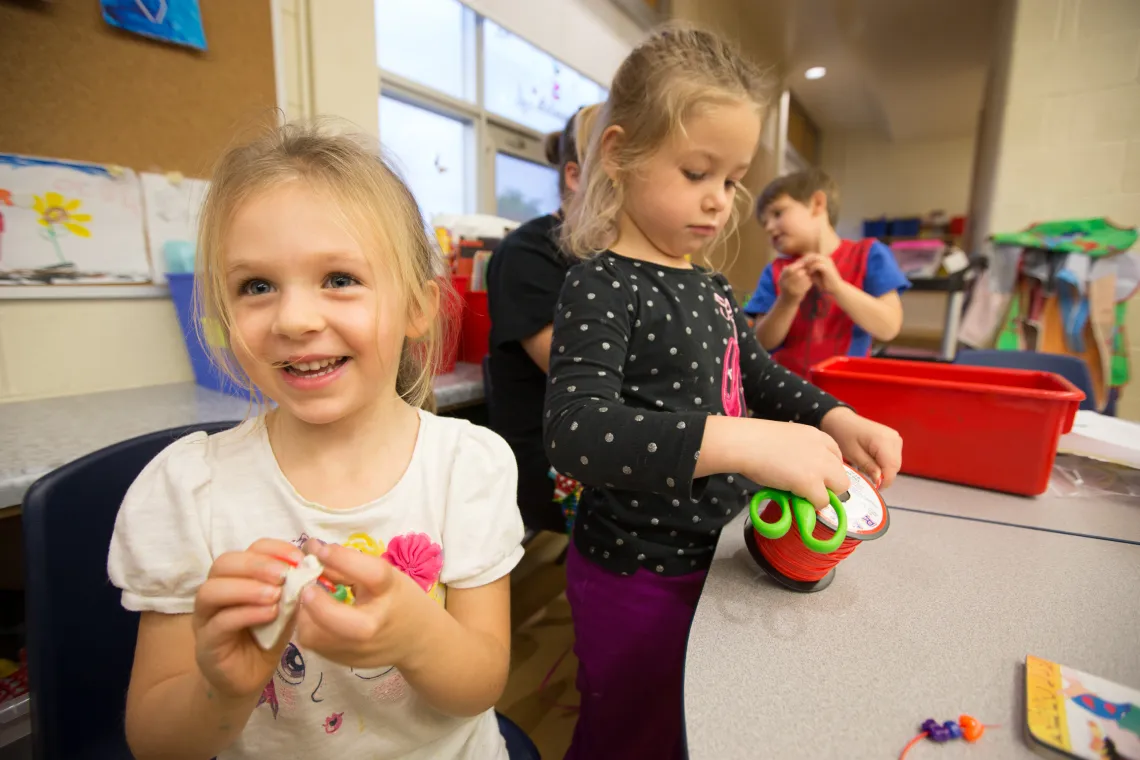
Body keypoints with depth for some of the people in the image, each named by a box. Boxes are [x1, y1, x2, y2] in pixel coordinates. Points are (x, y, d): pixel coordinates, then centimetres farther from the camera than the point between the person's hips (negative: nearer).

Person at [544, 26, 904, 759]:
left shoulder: (710, 287, 5)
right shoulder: (602, 287, -21)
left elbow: (759, 373, 15)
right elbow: (576, 430, -35)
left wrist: (834, 419, -3)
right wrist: (741, 443, -43)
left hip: (710, 558, 8)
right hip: (636, 580, -7)